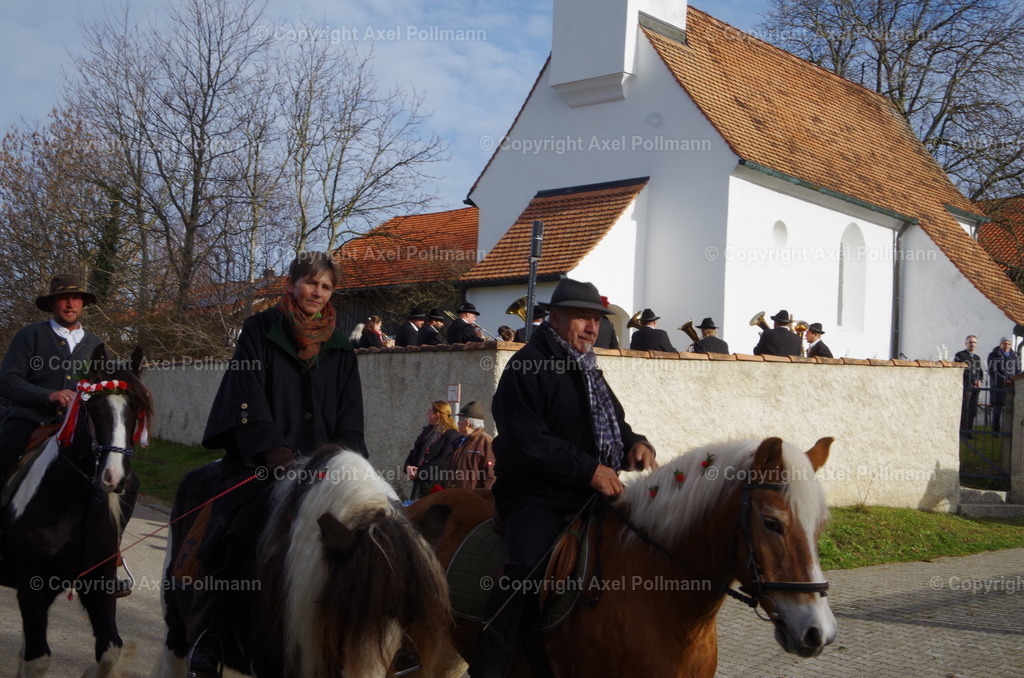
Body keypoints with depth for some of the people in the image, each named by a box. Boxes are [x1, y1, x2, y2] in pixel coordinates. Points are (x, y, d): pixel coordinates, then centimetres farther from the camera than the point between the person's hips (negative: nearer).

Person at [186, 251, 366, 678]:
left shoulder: (340, 349, 15)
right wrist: (278, 455, -20)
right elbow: (248, 401, -7)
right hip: (261, 463, -3)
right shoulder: (260, 331, 5)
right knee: (237, 545, -18)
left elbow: (350, 418, 11)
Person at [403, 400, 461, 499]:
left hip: (436, 486, -7)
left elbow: (443, 461, -16)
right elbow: (414, 452, 17)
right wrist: (408, 466, -4)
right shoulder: (428, 431, 17)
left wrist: (419, 472, -14)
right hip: (420, 484, 8)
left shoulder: (452, 435, -9)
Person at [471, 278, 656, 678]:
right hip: (535, 497, -9)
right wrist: (589, 470, -24)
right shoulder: (527, 367, -8)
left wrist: (636, 444, 1)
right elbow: (526, 442, -18)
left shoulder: (589, 372, 20)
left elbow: (614, 427, 27)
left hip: (590, 495, 9)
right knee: (530, 562, -32)